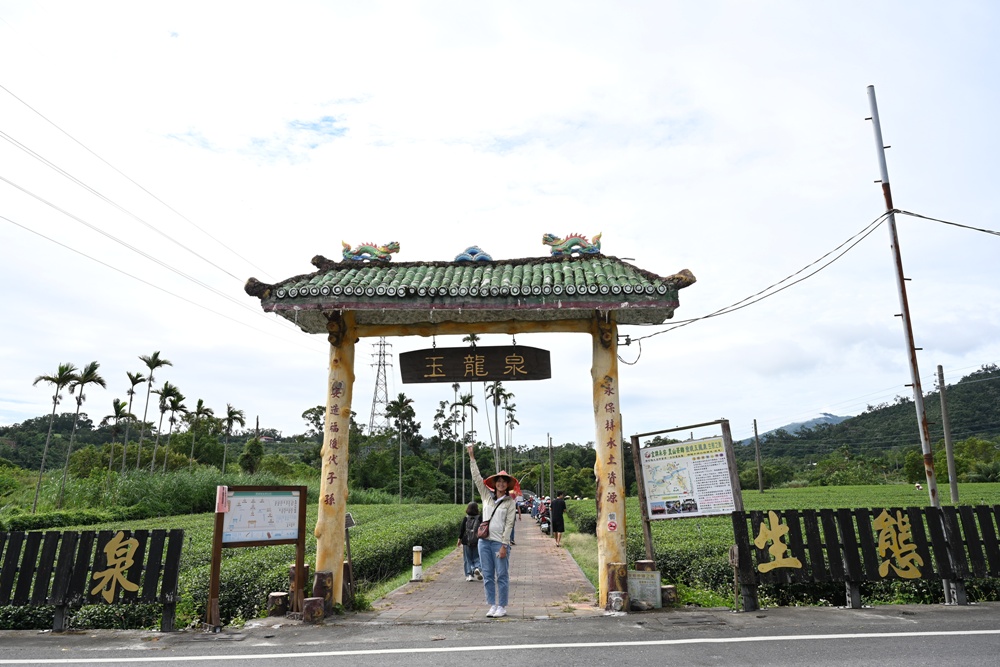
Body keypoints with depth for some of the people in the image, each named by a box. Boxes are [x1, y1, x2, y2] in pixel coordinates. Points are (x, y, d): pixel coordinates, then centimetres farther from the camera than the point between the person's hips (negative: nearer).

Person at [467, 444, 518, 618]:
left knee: (502, 576, 1)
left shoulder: (510, 502, 0)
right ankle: (492, 605, 17)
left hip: (500, 542, -4)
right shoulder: (487, 496, 9)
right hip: (484, 541, 4)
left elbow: (509, 525, -5)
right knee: (488, 576, 8)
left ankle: (502, 607, 11)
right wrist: (472, 458, 5)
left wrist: (504, 545, -11)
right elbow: (477, 478, 8)